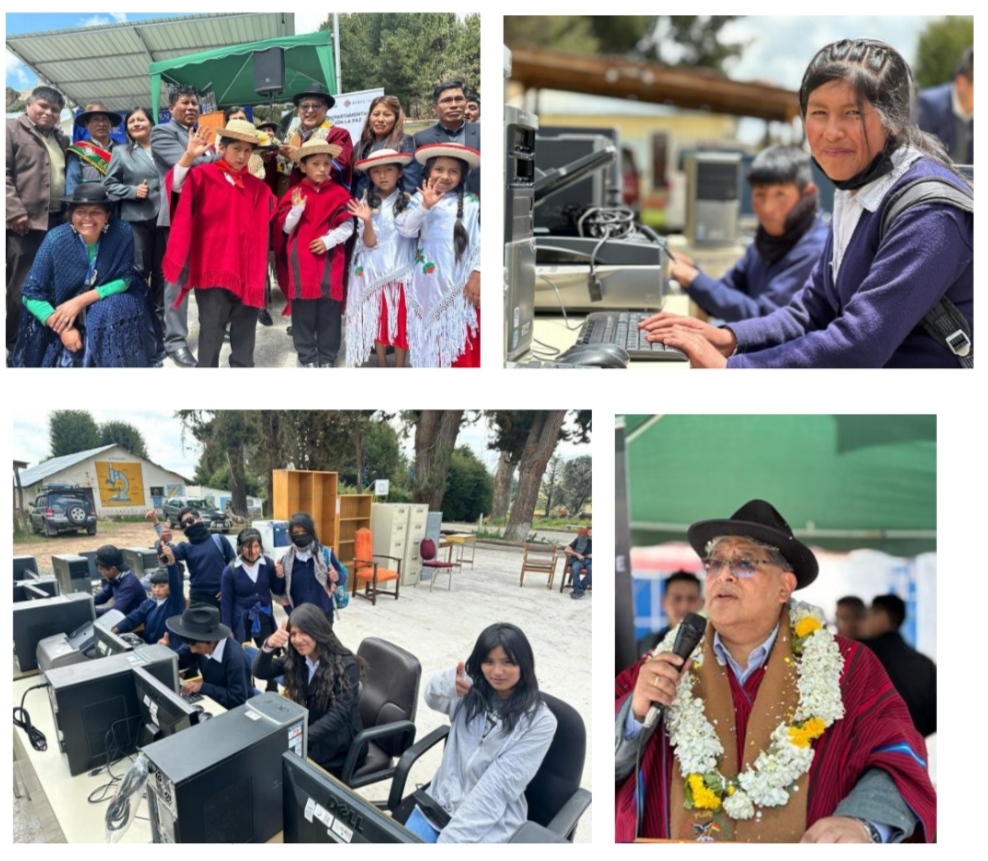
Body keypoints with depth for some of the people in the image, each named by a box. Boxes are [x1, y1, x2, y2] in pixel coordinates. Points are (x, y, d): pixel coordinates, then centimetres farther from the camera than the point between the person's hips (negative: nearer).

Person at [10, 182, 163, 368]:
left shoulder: (121, 233, -18)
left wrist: (81, 301, -23)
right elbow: (31, 293, -15)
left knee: (118, 307, -30)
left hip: (108, 309, 1)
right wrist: (63, 329, -27)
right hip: (63, 312, -1)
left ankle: (116, 367, -12)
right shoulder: (56, 239, -19)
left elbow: (125, 279, -12)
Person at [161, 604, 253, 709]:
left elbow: (238, 699, -29)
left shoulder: (235, 657, -31)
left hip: (233, 712, -7)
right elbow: (177, 660, 5)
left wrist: (202, 687, -30)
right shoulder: (199, 643, -10)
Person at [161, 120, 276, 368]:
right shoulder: (204, 175, -4)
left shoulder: (257, 186, 11)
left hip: (246, 269, 5)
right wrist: (189, 156, -36)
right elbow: (176, 185, -23)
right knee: (212, 330, 0)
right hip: (213, 268, -5)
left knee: (245, 328, 14)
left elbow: (269, 216, 22)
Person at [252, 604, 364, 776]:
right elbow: (260, 672, -8)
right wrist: (269, 646, -29)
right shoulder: (296, 658, 0)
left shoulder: (346, 664, -18)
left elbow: (338, 716, -24)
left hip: (339, 741, -6)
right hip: (305, 728, 6)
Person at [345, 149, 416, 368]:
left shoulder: (408, 202, 0)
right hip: (374, 271, 1)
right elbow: (369, 242, -7)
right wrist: (367, 221, -25)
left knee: (401, 319, 2)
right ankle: (381, 363, 22)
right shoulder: (366, 204, 1)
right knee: (377, 318, 9)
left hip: (400, 270, -1)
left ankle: (399, 366, 11)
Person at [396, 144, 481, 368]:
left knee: (462, 339, -3)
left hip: (461, 282, -2)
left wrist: (477, 274, -11)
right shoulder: (420, 199, 6)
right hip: (429, 281, 2)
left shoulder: (471, 203, 3)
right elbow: (404, 229, -6)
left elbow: (480, 240, -2)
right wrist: (425, 206, -19)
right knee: (431, 337, 8)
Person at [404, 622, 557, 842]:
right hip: (441, 801, 4)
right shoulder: (471, 690, 3)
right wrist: (448, 683, -38)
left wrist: (450, 837, -20)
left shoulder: (540, 721, -11)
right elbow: (434, 698, -14)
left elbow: (499, 785, -15)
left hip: (488, 825, -4)